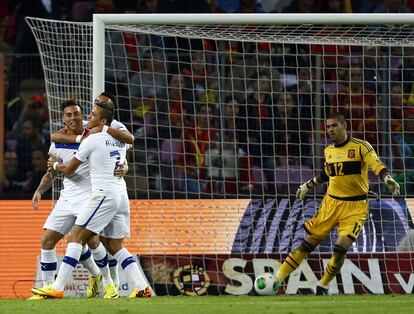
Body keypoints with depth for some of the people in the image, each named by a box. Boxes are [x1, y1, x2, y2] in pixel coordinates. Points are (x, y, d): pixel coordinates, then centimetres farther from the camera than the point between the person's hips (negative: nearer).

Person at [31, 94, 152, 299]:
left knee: (77, 237, -7)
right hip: (122, 196, 8)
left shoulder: (92, 140, -5)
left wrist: (55, 164, 24)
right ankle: (143, 287, 4)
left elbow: (69, 169, 3)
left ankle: (57, 288, -13)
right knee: (115, 246, 14)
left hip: (104, 195, -8)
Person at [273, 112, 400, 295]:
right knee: (308, 244, 3)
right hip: (331, 203, 4)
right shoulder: (328, 151, 8)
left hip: (355, 207, -4)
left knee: (340, 249, -17)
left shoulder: (361, 147, -9)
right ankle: (277, 279, 8)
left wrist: (387, 178, -40)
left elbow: (377, 166, -20)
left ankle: (323, 287, 3)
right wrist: (308, 186, 31)